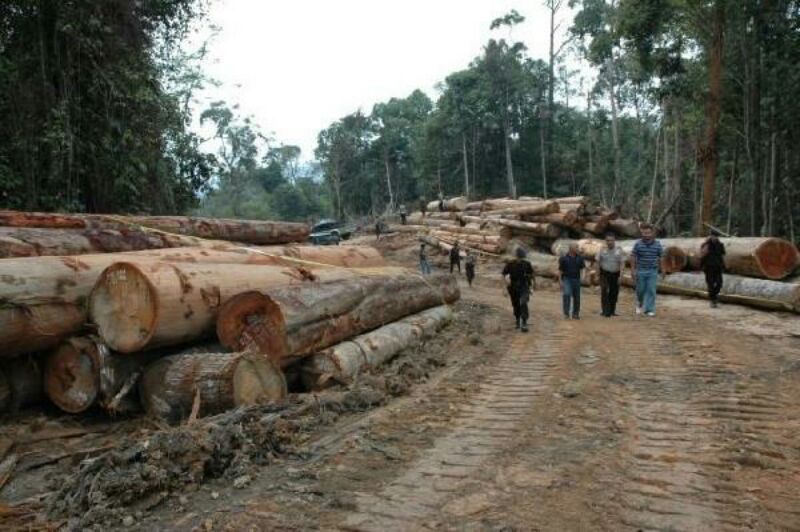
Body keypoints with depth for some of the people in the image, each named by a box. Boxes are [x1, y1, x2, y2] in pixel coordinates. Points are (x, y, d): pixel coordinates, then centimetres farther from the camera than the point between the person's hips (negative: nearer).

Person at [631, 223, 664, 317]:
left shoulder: (657, 244, -1)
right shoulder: (638, 244, -4)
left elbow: (661, 258, 7)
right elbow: (633, 257, -2)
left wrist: (662, 270, 8)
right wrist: (633, 270, -7)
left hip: (653, 271, 0)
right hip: (640, 271, 0)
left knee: (651, 291, -2)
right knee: (640, 290, 9)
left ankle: (649, 310, 4)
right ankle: (640, 304, 36)